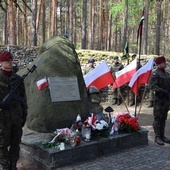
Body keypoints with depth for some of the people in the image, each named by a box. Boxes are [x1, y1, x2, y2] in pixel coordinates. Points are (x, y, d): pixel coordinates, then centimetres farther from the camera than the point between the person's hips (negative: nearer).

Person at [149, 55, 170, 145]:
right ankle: (157, 137, 4)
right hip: (159, 99, -7)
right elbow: (152, 86, -19)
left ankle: (162, 135, 21)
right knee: (158, 118, -2)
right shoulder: (155, 74, -11)